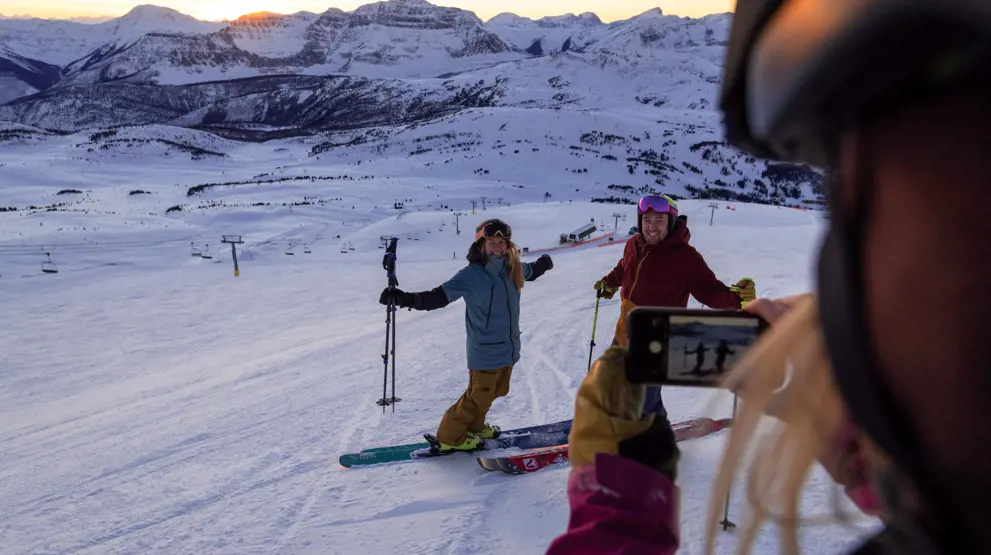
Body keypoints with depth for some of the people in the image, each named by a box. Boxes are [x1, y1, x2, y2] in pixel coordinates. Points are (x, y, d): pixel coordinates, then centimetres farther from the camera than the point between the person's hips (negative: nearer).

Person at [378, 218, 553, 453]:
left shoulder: (514, 269, 1)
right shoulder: (471, 275, -18)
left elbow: (530, 271, 26)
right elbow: (439, 296, -22)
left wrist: (543, 263, 48)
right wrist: (406, 298, -37)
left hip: (509, 348, 7)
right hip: (485, 352, -7)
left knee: (494, 391, 19)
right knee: (478, 396, 0)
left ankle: (473, 426, 41)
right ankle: (449, 436, 18)